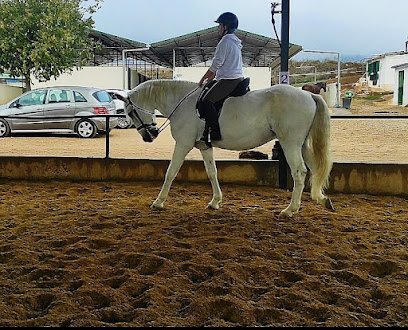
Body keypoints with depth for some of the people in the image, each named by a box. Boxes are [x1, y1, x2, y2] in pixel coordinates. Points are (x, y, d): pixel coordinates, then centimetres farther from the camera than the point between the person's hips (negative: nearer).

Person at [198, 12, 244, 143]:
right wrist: (210, 80, 21)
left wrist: (203, 80, -2)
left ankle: (215, 133, -21)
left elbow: (215, 65, -13)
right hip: (238, 79, 11)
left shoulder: (226, 40, -12)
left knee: (206, 101, -16)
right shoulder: (234, 41, 21)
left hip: (229, 80, -11)